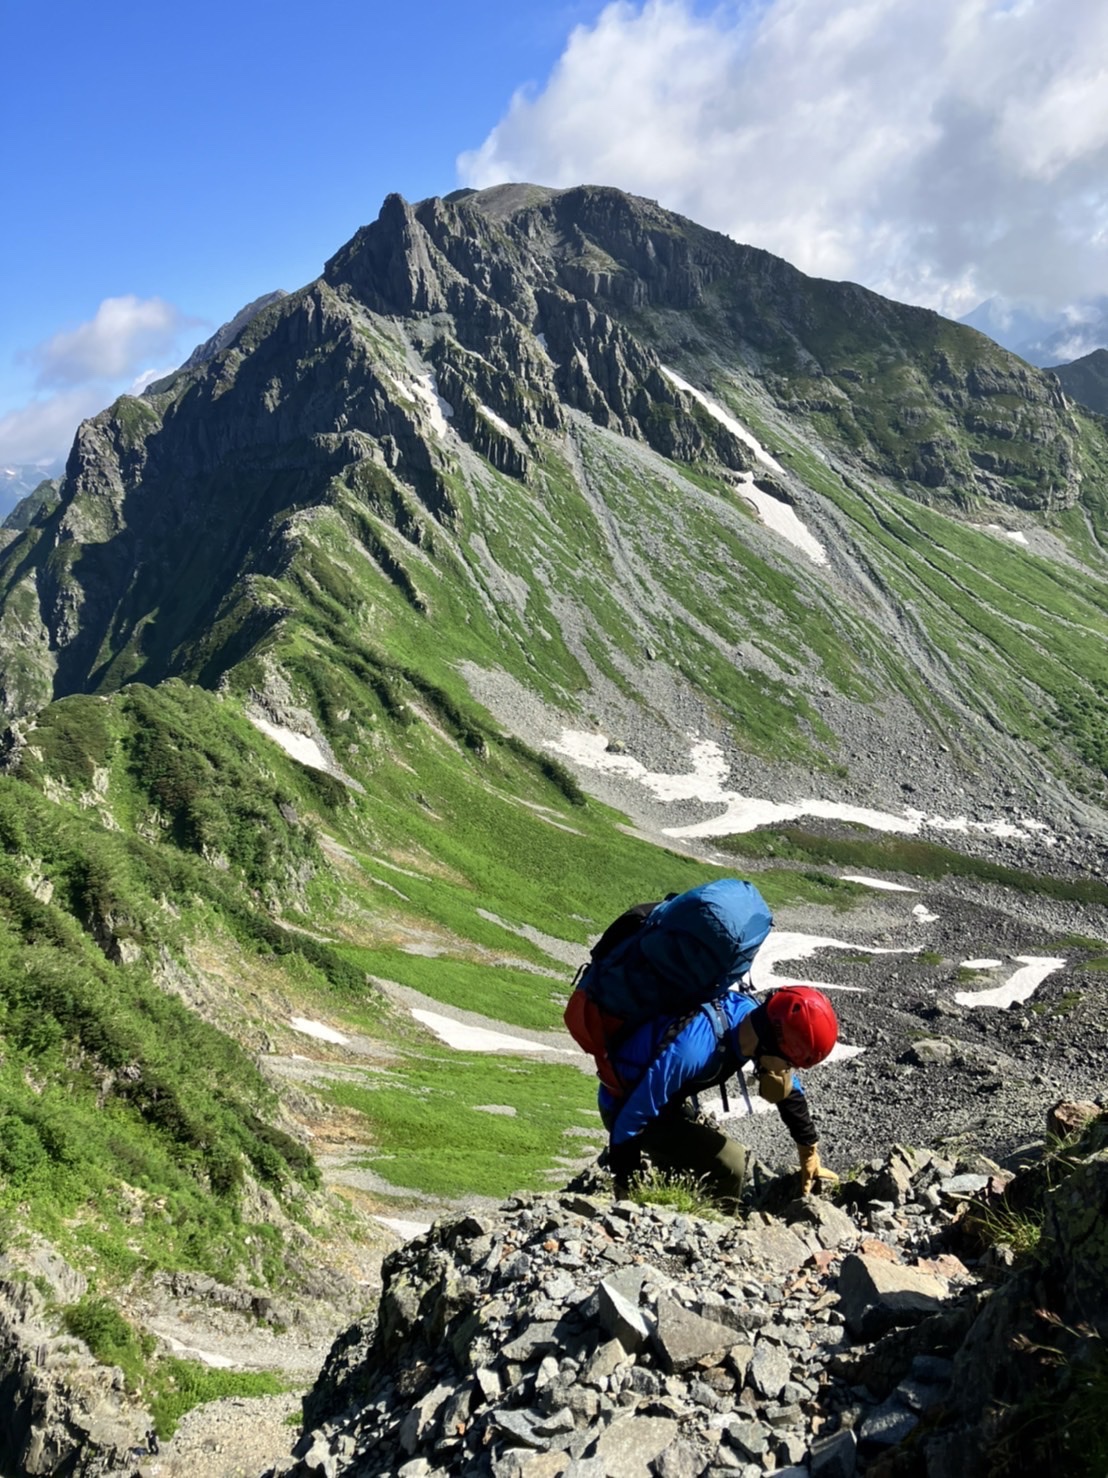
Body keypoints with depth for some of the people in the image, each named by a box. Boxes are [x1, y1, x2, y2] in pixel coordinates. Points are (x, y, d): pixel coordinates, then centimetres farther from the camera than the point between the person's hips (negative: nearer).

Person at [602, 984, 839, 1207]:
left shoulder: (753, 1013, -15)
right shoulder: (691, 1049, -39)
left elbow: (789, 1089, 3)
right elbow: (633, 1117, -30)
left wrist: (810, 1157, 13)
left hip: (665, 1099, 8)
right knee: (729, 1163, -16)